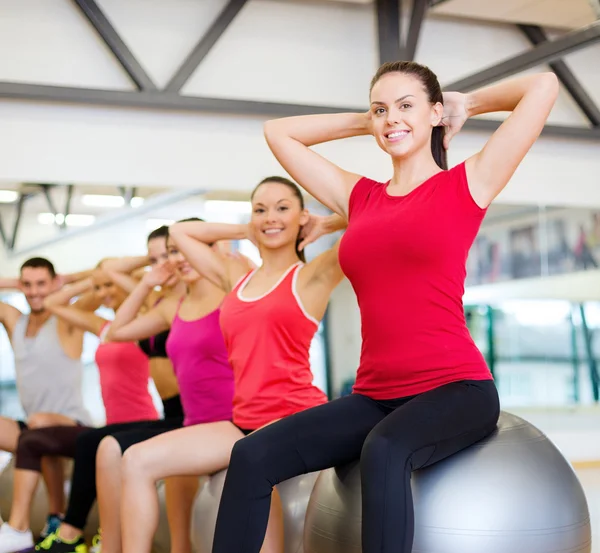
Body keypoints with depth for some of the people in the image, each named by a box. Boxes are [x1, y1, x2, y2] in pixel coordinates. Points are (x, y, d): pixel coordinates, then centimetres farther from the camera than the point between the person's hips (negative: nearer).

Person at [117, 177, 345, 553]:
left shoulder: (313, 277, 1)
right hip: (245, 422, 6)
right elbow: (179, 232, 29)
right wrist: (246, 232, 23)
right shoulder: (236, 278, 18)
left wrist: (324, 226, 6)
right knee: (139, 461, -5)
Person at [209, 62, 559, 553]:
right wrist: (365, 122, 22)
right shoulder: (358, 197, 15)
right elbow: (278, 132, 25)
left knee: (384, 451, -37)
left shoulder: (469, 184, 3)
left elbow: (544, 86, 0)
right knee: (253, 456, -15)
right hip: (374, 396, 5)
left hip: (455, 389, -5)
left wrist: (465, 105, 14)